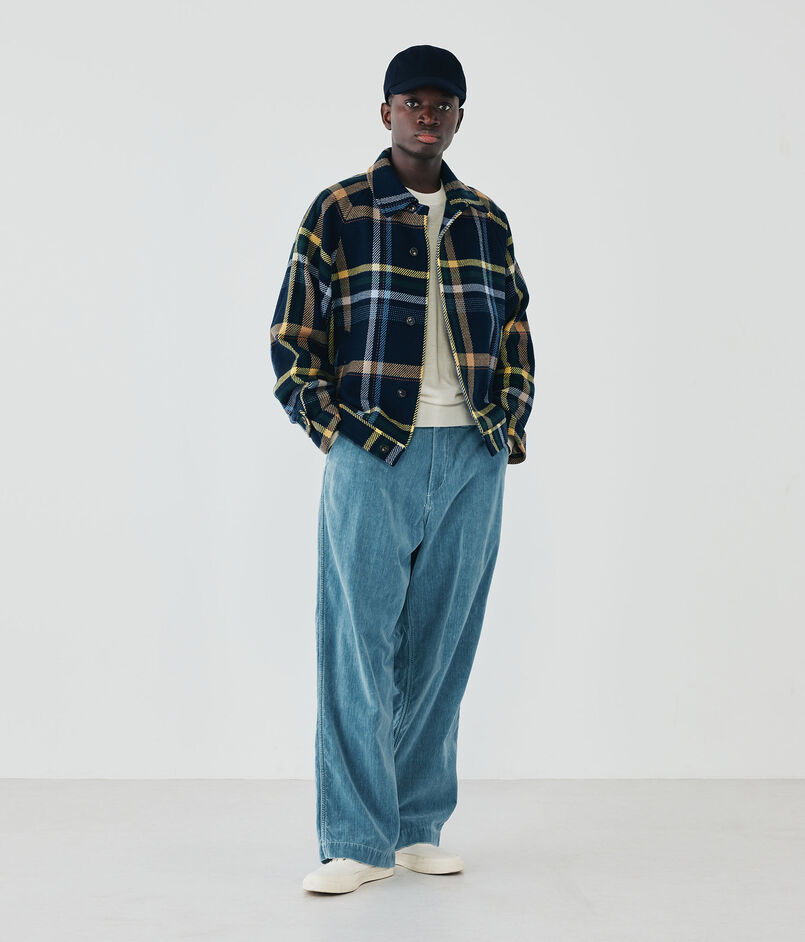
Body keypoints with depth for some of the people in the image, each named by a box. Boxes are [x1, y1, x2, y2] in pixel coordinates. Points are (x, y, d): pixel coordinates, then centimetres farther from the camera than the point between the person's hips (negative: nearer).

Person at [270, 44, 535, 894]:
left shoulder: (487, 223, 14)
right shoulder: (337, 213, 3)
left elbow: (515, 336, 20)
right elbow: (292, 336, 3)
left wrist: (511, 427, 8)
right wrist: (333, 431, -5)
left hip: (472, 461, 4)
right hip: (373, 456, -3)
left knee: (441, 649, 6)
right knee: (359, 646, -5)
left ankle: (420, 827, 16)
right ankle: (357, 840, 2)